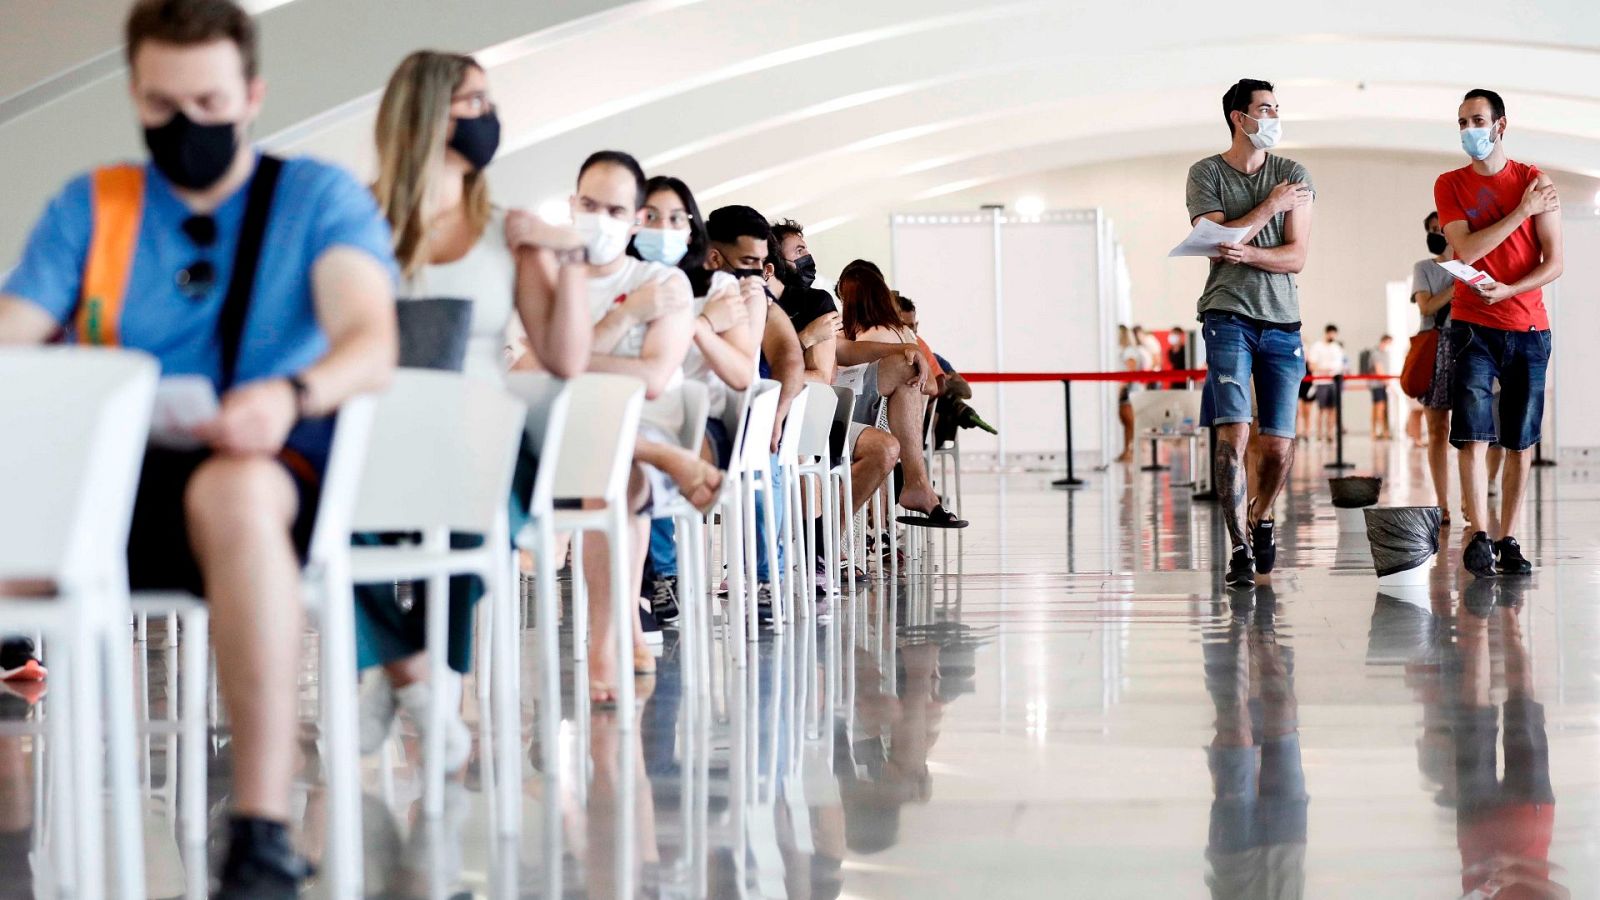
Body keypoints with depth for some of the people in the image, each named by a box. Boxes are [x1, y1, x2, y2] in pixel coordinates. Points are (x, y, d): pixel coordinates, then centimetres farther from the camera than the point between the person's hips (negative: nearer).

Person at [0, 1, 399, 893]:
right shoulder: (92, 206, 20)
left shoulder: (320, 197, 11)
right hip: (109, 477, 3)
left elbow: (373, 344, -6)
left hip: (268, 465, -3)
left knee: (233, 488, -40)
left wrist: (292, 395, -30)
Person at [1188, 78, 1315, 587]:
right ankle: (1240, 549, -13)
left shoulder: (1293, 176, 10)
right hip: (1229, 316, -2)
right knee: (1233, 433, -16)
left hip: (1282, 322, 2)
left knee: (1279, 447, 1)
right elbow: (1214, 241, -6)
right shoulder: (1206, 174, 5)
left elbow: (1296, 257, 1)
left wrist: (1246, 251, -16)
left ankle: (1260, 519, 29)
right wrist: (1270, 206, -5)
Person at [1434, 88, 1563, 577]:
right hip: (1472, 326, -1)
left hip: (1528, 327, 1)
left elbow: (1554, 262, -2)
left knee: (1521, 441, 2)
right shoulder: (1450, 185, 4)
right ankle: (1479, 537, -10)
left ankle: (1508, 541, 8)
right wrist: (1521, 212, -13)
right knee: (1473, 436, -11)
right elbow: (1466, 250, -10)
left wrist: (1507, 291, -16)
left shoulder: (1536, 182, 2)